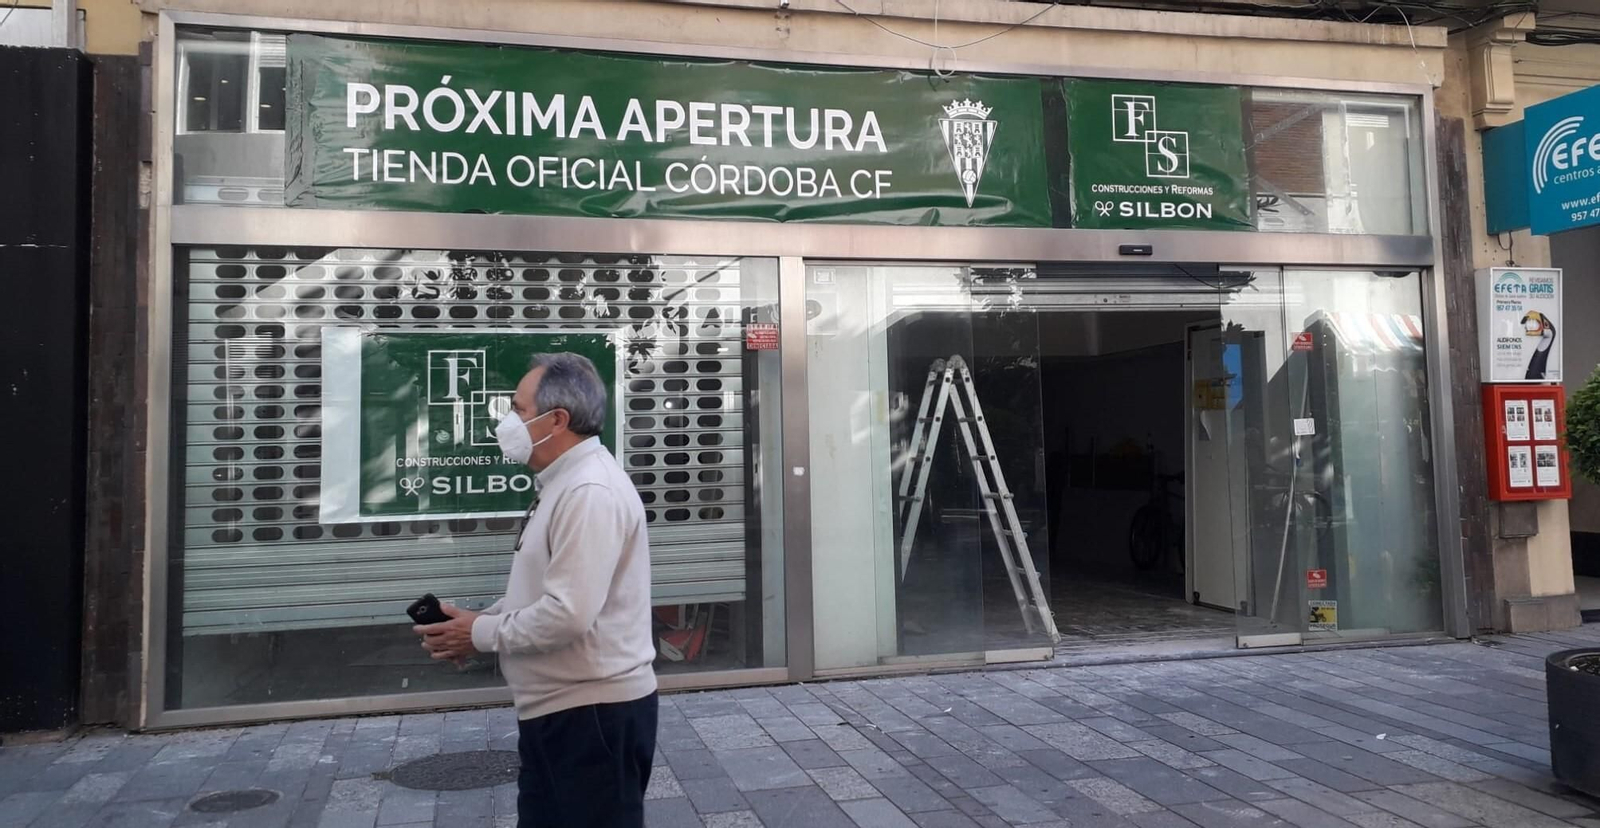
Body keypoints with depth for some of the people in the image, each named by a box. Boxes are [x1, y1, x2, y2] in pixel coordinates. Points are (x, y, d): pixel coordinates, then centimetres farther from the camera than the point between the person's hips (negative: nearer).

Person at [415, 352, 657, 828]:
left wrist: (482, 634, -14)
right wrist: (479, 620, 4)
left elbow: (570, 614, -29)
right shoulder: (565, 483, 13)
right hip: (558, 708, 10)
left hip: (593, 711, -10)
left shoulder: (589, 490, -22)